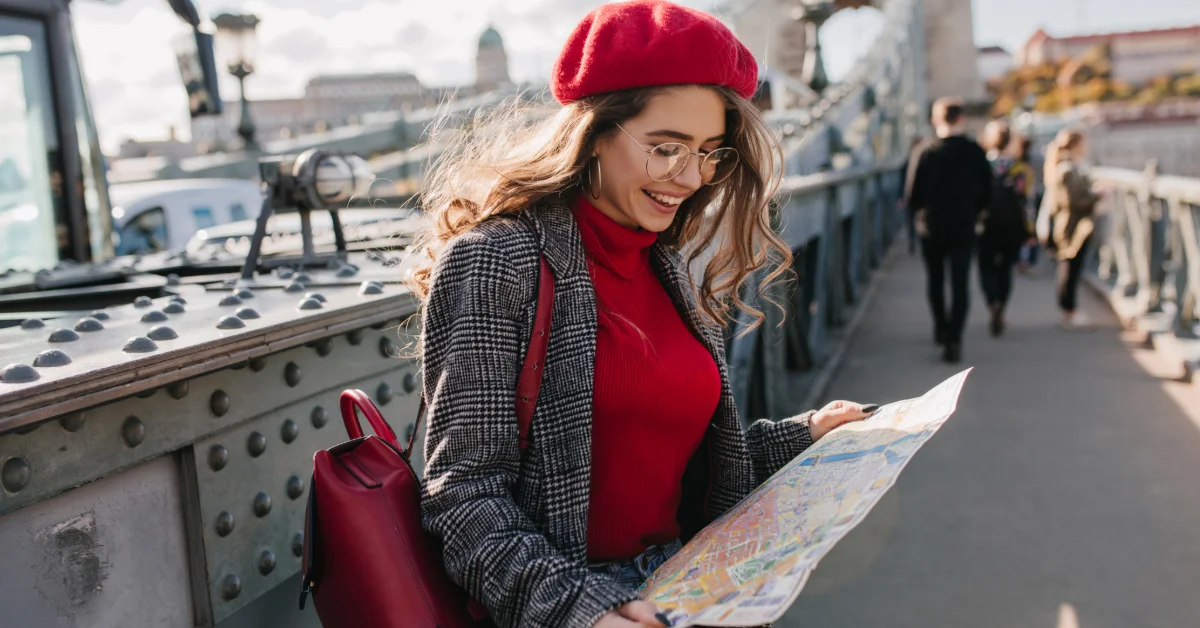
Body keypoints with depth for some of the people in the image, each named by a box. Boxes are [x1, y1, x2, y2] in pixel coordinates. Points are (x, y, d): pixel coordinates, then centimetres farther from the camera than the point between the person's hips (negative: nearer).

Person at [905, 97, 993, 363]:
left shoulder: (925, 151, -11)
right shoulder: (975, 152, -6)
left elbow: (912, 195, -13)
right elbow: (986, 193, 0)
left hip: (931, 228, 0)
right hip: (964, 228, 0)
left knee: (936, 281, 19)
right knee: (960, 284, 1)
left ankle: (941, 329, 33)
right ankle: (953, 339, -12)